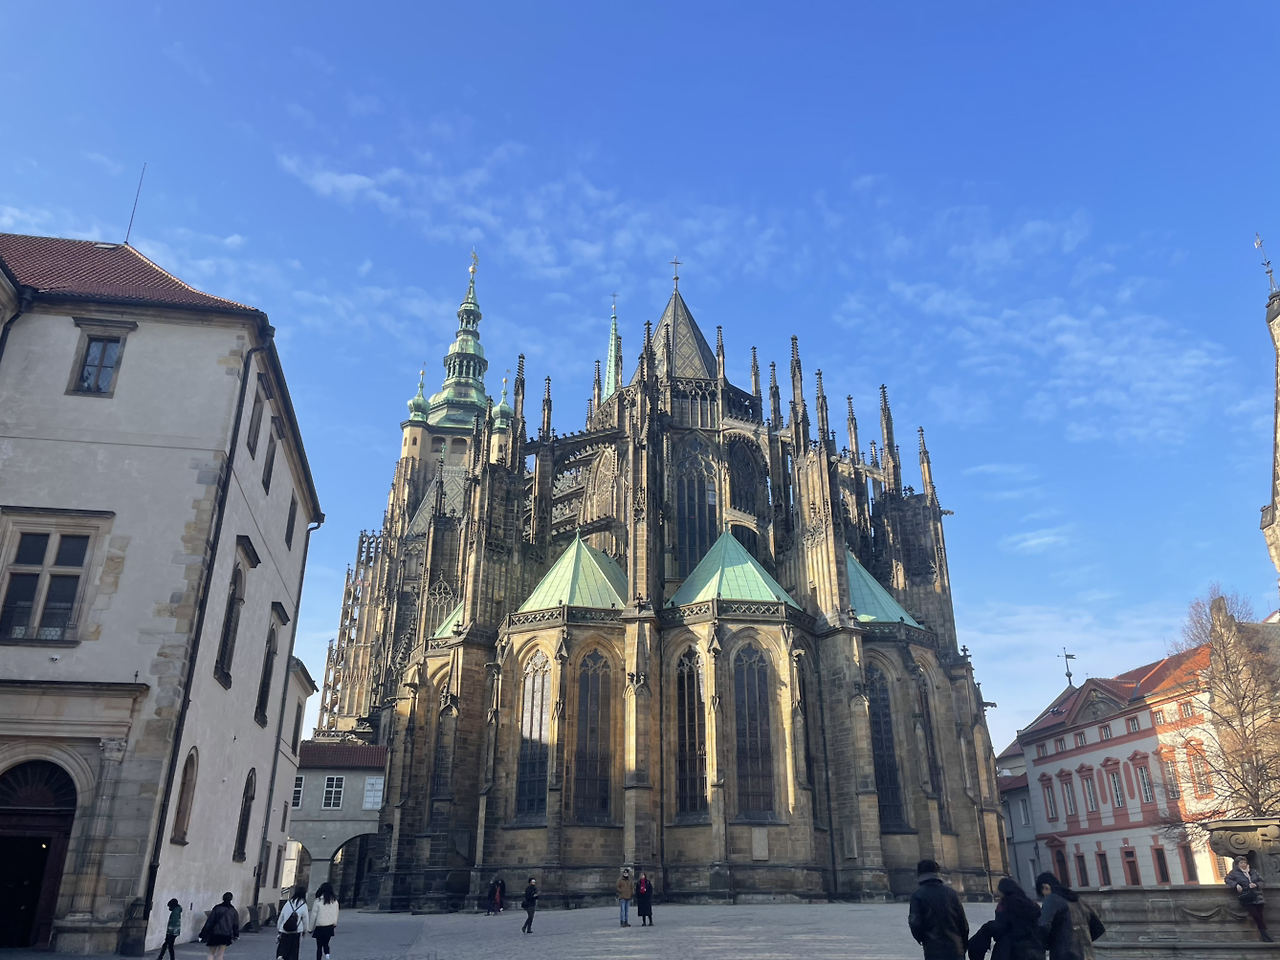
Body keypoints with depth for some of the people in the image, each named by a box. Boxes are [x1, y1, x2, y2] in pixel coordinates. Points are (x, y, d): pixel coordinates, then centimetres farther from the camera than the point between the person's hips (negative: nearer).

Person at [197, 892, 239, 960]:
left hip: (215, 933, -1)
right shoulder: (233, 911, 4)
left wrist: (203, 934, 2)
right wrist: (236, 935, 20)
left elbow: (209, 921, -3)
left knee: (211, 953, 10)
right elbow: (235, 924, 8)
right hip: (226, 935, 1)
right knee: (220, 955, 7)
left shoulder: (216, 908, -1)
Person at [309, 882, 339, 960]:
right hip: (330, 927, 3)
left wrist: (311, 928, 2)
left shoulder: (318, 901, -10)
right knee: (326, 944, 17)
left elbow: (314, 915, -7)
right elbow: (336, 915, 6)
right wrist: (334, 925, 17)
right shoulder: (335, 901, 0)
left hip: (320, 927, -3)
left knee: (319, 946, 10)